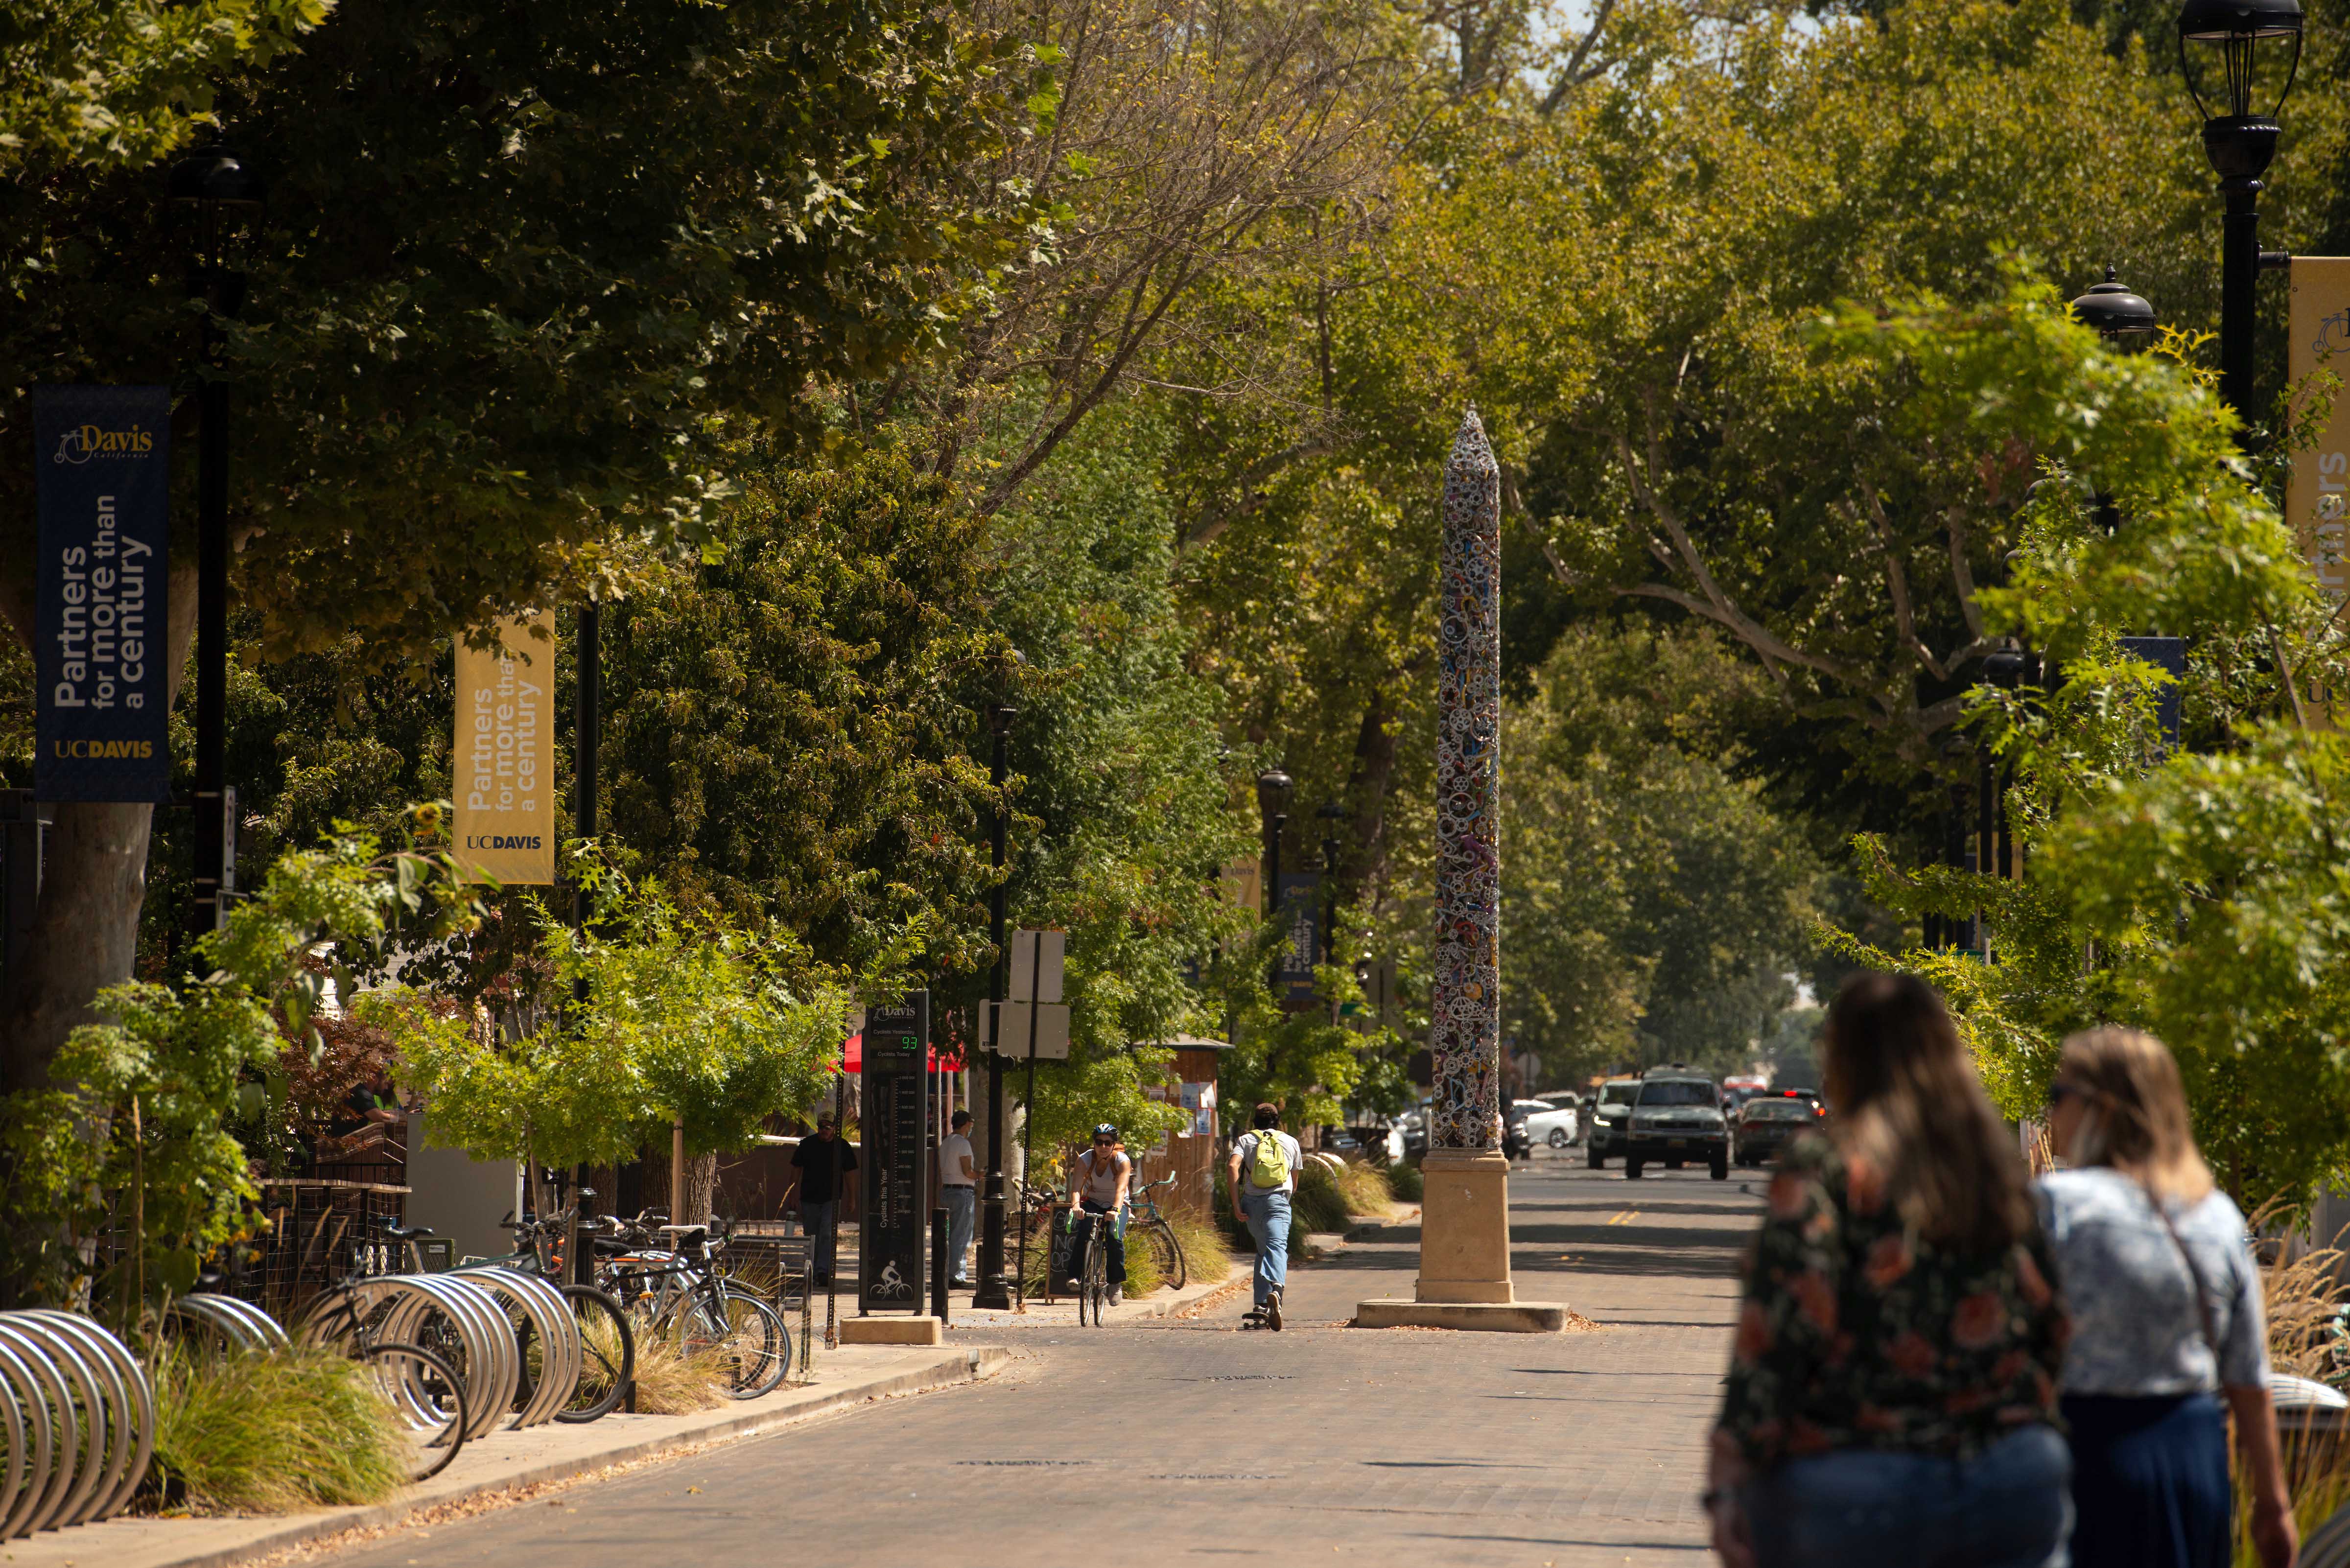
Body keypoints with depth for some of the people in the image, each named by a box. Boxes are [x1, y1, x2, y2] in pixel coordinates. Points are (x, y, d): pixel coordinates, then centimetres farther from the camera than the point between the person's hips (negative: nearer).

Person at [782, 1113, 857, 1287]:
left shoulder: (842, 1147, 3)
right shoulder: (807, 1144, 4)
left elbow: (849, 1173, 9)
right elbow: (796, 1170, 9)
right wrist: (791, 1195, 6)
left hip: (832, 1199, -2)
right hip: (809, 1199, 2)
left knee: (827, 1235, -14)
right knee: (811, 1237, 8)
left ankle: (823, 1271, -18)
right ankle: (812, 1271, 20)